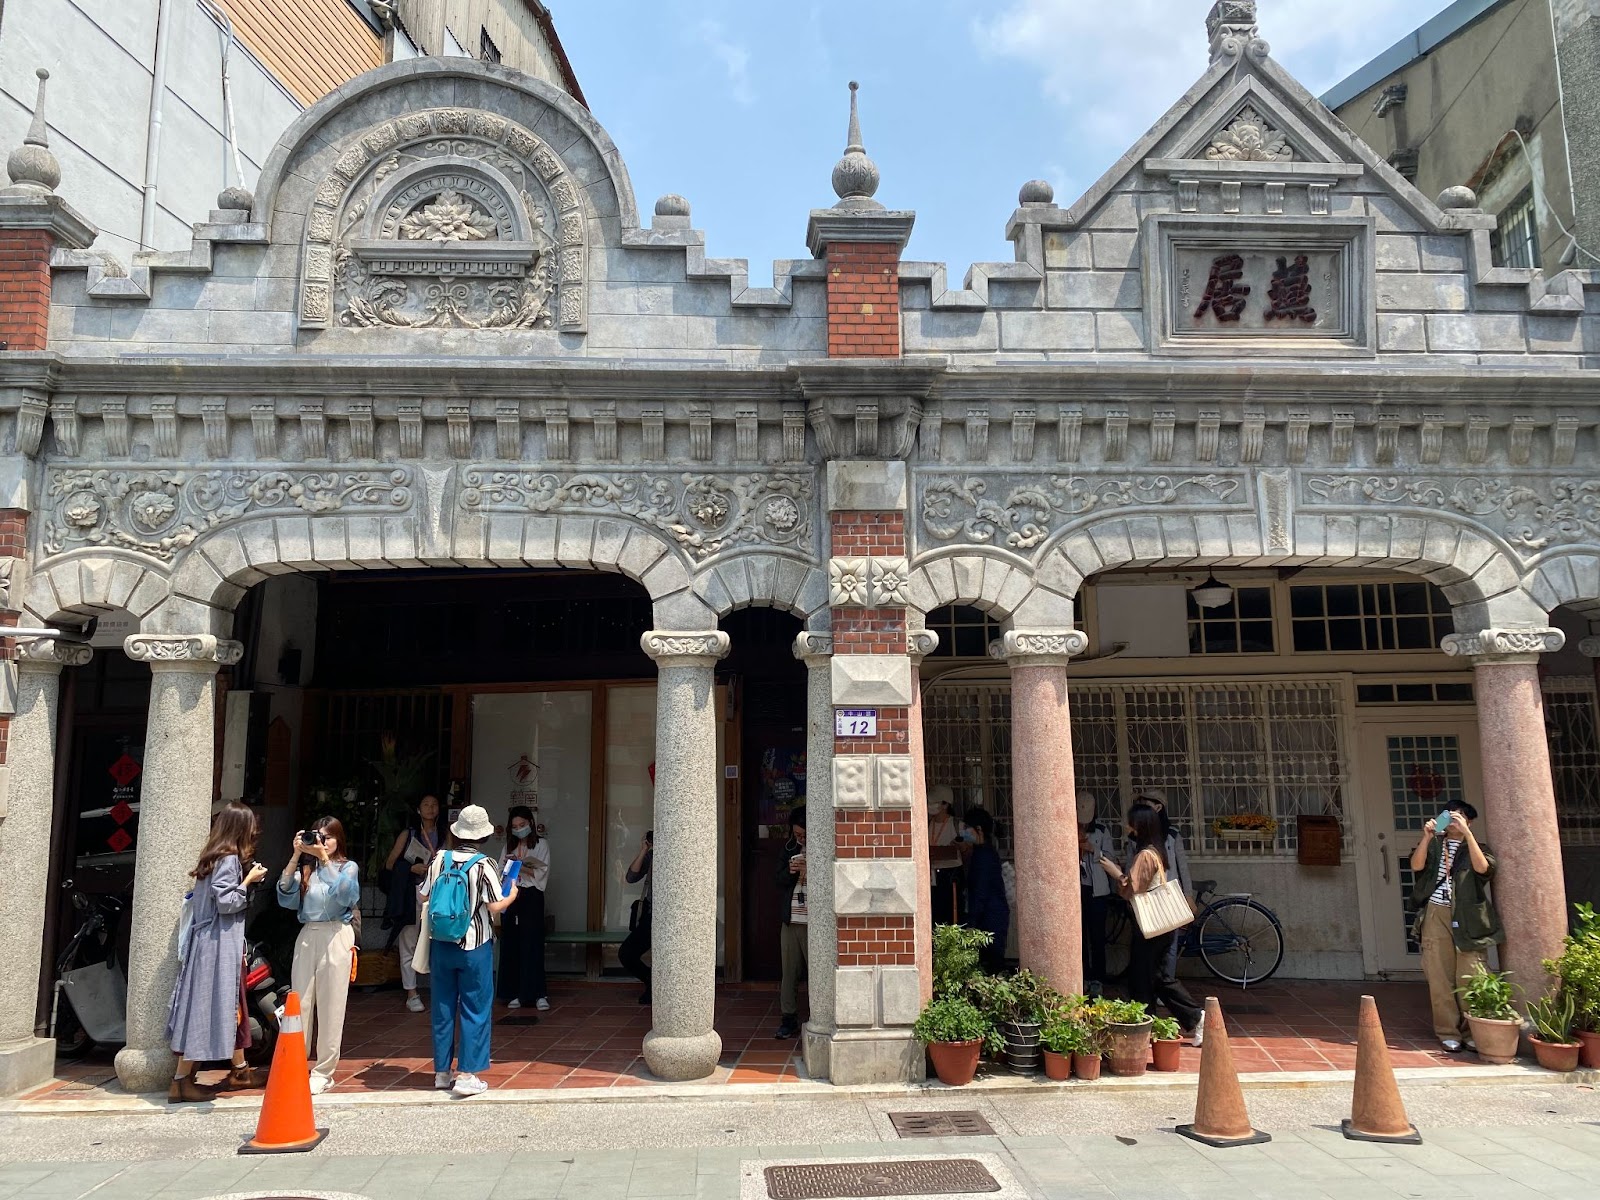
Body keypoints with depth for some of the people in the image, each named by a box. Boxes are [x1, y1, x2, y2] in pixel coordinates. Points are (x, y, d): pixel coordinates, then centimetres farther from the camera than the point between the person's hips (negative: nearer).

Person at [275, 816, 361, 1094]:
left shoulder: (348, 867, 6)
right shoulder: (306, 868, 13)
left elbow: (343, 894, -13)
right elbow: (285, 896, -2)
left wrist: (324, 858, -17)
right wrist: (296, 856, -7)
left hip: (335, 938, -3)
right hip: (307, 936, 3)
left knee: (330, 1008, -1)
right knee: (300, 1004, 2)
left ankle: (324, 1072, 6)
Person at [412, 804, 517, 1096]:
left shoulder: (440, 859, -1)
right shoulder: (485, 864, -12)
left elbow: (424, 897, 8)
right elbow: (496, 906, -15)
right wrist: (512, 895, 5)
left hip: (441, 943, 4)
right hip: (474, 946, -4)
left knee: (443, 1008, 13)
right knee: (475, 1010, 4)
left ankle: (441, 1071, 22)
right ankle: (466, 1074, 1)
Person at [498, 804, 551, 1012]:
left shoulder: (541, 844, 6)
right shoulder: (509, 846, 17)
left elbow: (542, 874, -3)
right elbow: (500, 872, 10)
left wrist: (521, 867, -13)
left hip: (531, 897, -4)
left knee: (532, 944, -8)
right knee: (511, 946, 1)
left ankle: (538, 994, -7)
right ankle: (514, 993, 7)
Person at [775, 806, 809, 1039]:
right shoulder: (791, 848, 12)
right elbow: (780, 879, 16)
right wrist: (790, 872, -4)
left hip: (813, 921, -5)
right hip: (790, 920, 5)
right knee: (789, 972, 8)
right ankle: (789, 1018, 17)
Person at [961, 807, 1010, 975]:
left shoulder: (983, 855, -15)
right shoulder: (988, 852, 15)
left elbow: (980, 894, -19)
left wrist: (971, 924, -19)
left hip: (991, 918, -10)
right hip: (996, 915, 10)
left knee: (992, 962, -9)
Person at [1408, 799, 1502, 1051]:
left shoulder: (1475, 847, 13)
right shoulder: (1434, 844, 17)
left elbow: (1482, 867, -10)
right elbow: (1416, 865, -1)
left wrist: (1467, 833, -16)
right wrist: (1426, 837, -13)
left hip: (1467, 917, -1)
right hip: (1436, 914, 1)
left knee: (1469, 979, -6)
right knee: (1440, 978, -2)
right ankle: (1448, 1033, 3)